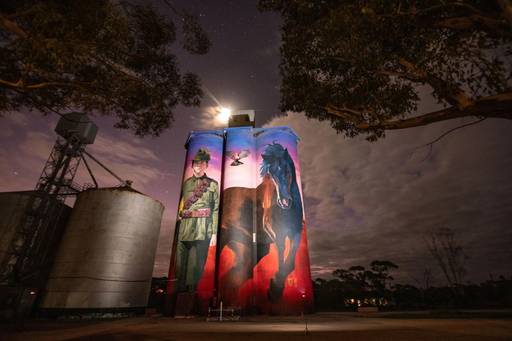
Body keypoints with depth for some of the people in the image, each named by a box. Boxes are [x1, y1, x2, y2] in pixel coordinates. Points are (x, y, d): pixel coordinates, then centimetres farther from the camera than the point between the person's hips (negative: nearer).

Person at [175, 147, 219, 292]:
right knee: (181, 262, 4)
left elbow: (216, 209, 2)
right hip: (184, 229, 3)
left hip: (203, 230, -3)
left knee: (196, 263, -1)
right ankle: (180, 291, 18)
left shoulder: (212, 184, 7)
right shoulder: (186, 183, 15)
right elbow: (180, 205, 14)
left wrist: (214, 232, -5)